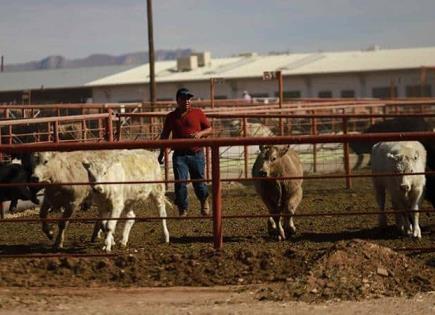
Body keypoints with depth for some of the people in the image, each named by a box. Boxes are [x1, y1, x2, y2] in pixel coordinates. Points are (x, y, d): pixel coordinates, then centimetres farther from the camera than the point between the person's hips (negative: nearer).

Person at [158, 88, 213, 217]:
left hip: (196, 154, -1)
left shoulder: (198, 113, 3)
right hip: (179, 154, 1)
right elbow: (164, 135, 15)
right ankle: (183, 211, 2)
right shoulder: (171, 117, 6)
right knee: (180, 183, -7)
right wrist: (161, 153, 12)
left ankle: (204, 202, 35)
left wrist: (200, 133, -13)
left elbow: (209, 129, 8)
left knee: (199, 182, 6)